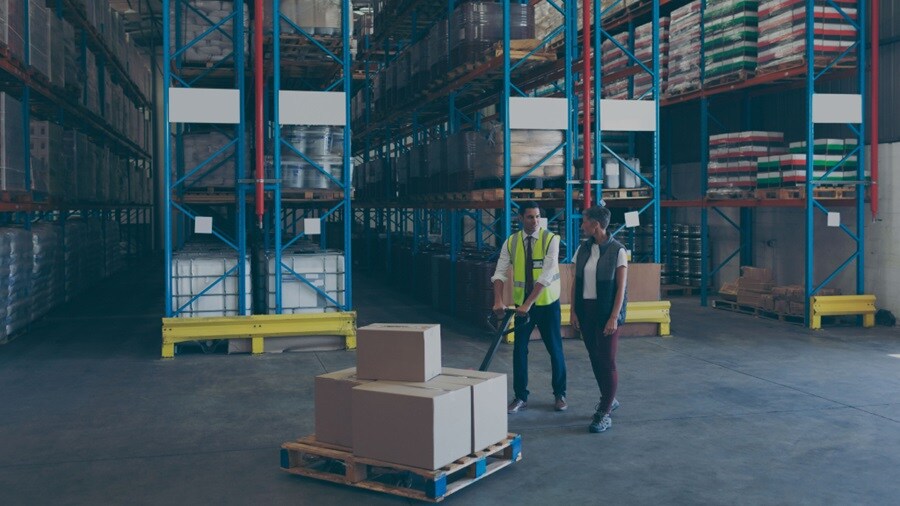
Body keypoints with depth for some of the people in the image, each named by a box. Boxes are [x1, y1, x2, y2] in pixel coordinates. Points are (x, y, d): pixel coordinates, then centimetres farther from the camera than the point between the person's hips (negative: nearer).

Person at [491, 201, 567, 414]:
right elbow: (500, 273, -7)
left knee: (555, 349, 8)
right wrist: (498, 301, -22)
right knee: (519, 349, 5)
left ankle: (560, 395, 24)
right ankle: (520, 397, 16)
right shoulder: (511, 242, -2)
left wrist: (528, 303, -27)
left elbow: (546, 275, -21)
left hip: (547, 303, -3)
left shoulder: (550, 239, -13)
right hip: (522, 304, 3)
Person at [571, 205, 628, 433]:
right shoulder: (583, 250, 6)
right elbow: (575, 283, 9)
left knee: (607, 361, -3)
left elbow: (621, 286, -10)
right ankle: (609, 400, 31)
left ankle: (604, 413, 3)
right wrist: (574, 311, 3)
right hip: (585, 310, 6)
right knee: (595, 358, 13)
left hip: (607, 311, -5)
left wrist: (614, 317, -16)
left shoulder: (617, 250, -9)